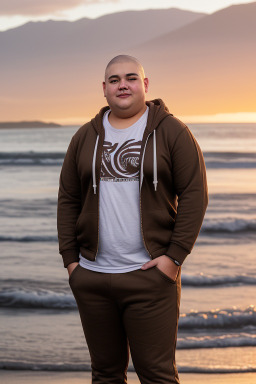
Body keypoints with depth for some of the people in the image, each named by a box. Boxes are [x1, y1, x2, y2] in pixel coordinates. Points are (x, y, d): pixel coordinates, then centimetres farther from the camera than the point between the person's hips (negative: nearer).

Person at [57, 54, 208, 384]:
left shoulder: (172, 131, 1)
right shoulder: (85, 137, 12)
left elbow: (194, 194, -4)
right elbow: (68, 199, 13)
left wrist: (175, 255, -11)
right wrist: (70, 258, 4)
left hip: (150, 274, -4)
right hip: (91, 277, 4)